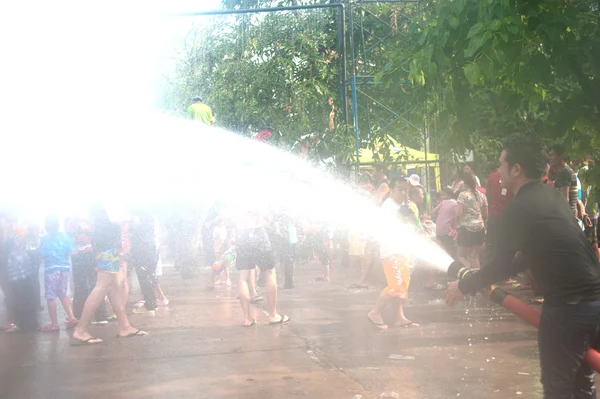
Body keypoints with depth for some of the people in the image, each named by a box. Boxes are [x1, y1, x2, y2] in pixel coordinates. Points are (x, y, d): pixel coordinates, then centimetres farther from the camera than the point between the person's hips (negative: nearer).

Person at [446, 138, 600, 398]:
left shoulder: (519, 208, -12)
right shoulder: (553, 196, 14)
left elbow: (502, 264, -9)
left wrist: (464, 286, 6)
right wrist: (487, 279, 29)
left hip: (568, 304, -8)